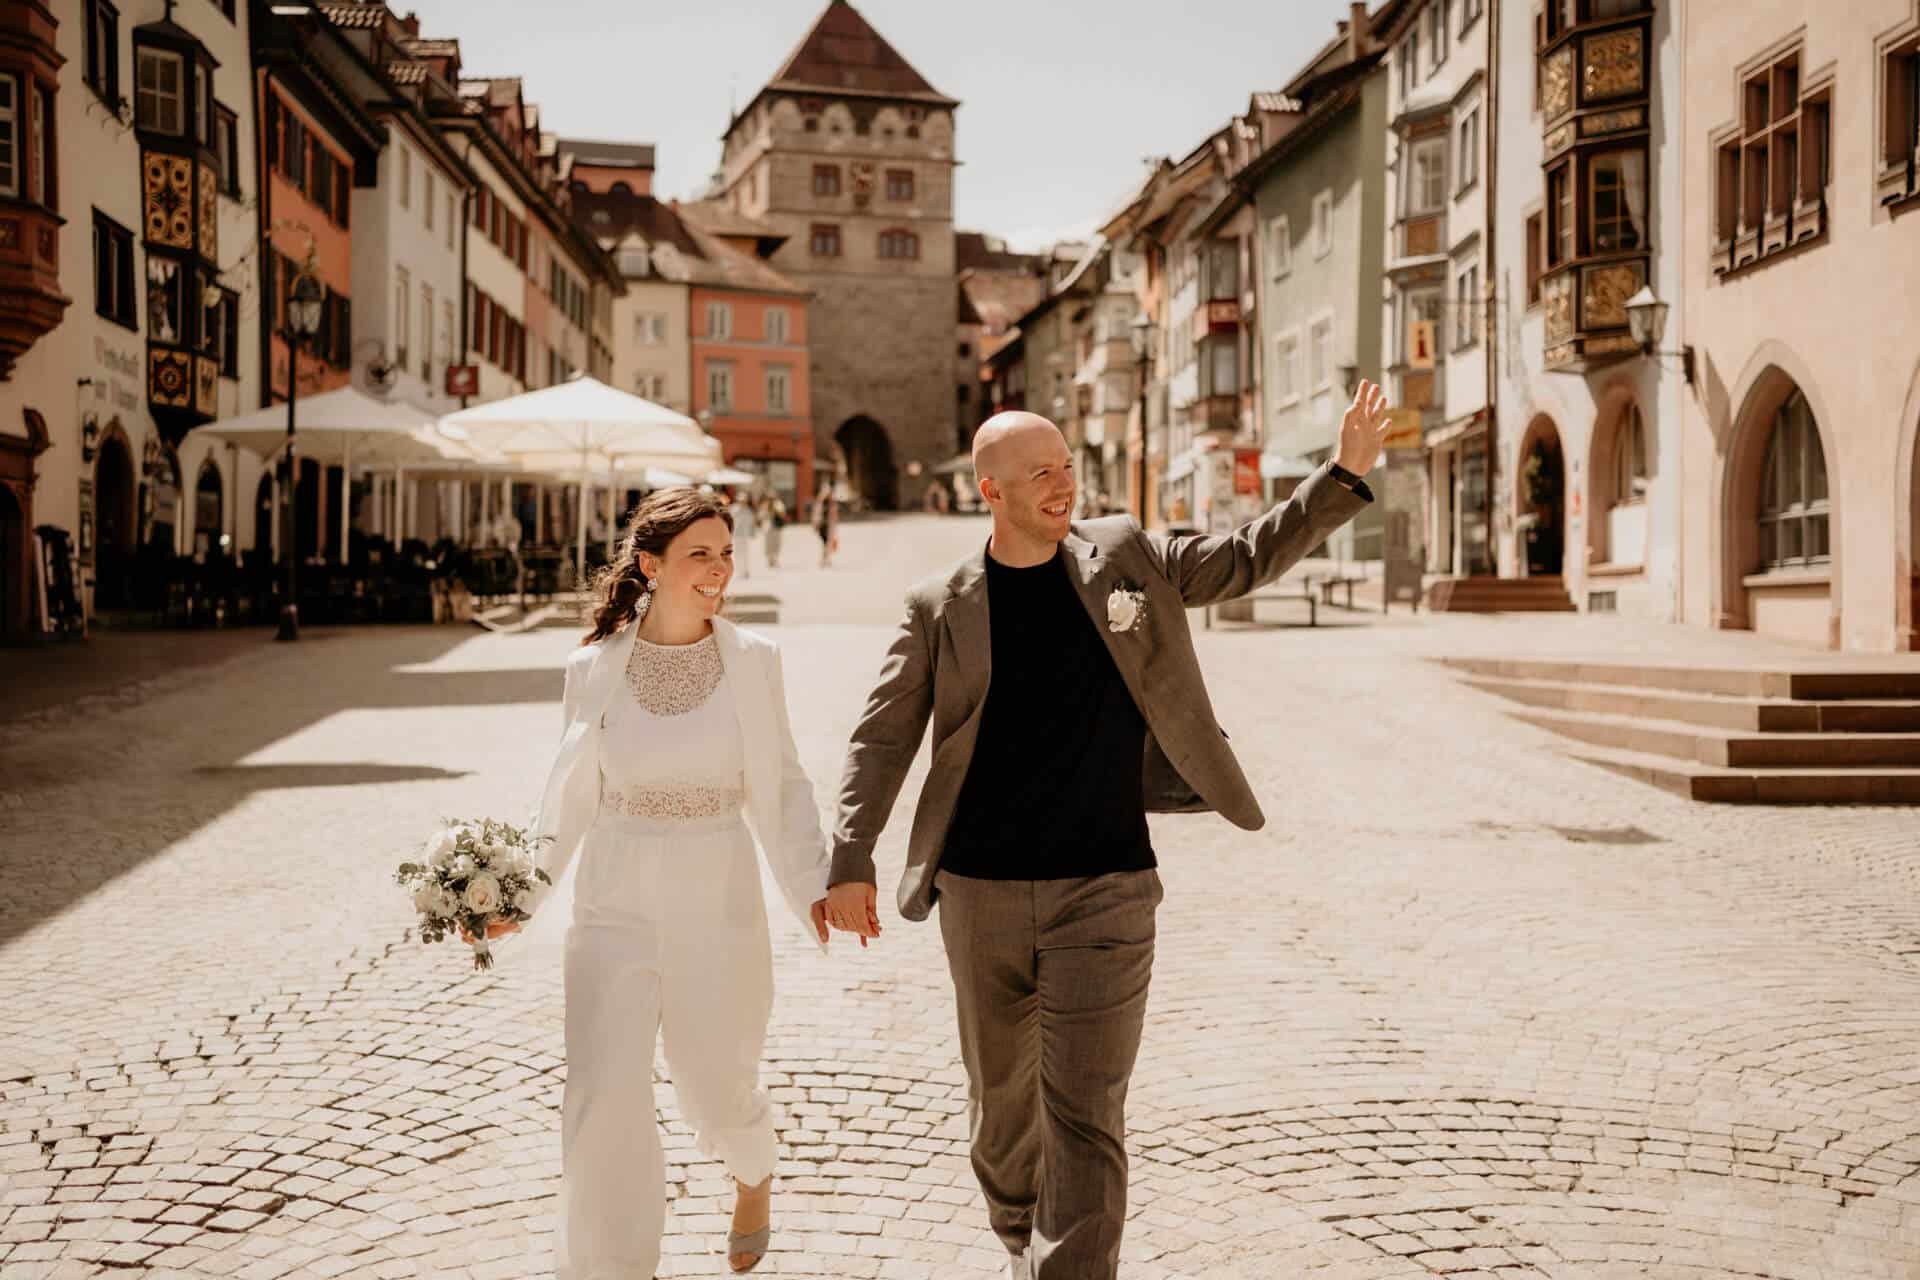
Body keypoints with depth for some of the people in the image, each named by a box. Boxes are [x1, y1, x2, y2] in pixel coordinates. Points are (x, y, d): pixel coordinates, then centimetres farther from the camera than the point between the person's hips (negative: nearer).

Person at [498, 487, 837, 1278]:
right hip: (614, 908, 0)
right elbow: (573, 798, 6)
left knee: (720, 1091, 14)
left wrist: (814, 886, -7)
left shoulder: (752, 661, -3)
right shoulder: (595, 667, -3)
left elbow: (781, 787, 3)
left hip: (718, 904, 0)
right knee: (603, 1104, -7)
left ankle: (753, 1176, 49)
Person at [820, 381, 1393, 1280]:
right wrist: (851, 862, -11)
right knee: (1001, 1093, 17)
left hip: (1103, 892, -1)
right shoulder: (940, 608, 0)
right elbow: (882, 740, 0)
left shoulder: (1123, 555, 4)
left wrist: (1346, 473, 1)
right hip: (981, 896, 1)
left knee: (1084, 1114, -8)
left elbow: (1245, 560, 12)